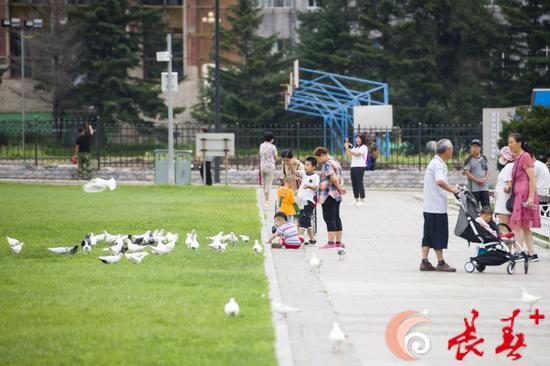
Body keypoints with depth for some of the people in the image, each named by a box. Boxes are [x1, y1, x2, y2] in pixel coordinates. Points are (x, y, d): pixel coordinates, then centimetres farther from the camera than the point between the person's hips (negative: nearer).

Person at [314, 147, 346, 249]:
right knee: (336, 218, 12)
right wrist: (340, 188, 8)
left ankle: (331, 242, -10)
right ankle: (338, 242, 14)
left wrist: (339, 188, -13)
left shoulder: (327, 164, -13)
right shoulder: (336, 162, 18)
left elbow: (333, 178, -24)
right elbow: (341, 178, 19)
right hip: (337, 195, 10)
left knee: (329, 218, -8)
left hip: (329, 195, -10)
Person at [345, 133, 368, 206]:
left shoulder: (364, 147, -6)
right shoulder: (355, 147, 18)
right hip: (353, 167, 8)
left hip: (360, 167, -8)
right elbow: (348, 154, 19)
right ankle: (356, 200, 13)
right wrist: (347, 147, 8)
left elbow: (356, 153, -19)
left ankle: (362, 200, -6)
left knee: (359, 183, -8)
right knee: (354, 184, 7)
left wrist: (348, 149, -20)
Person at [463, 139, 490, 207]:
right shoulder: (469, 160, -3)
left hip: (484, 187, 4)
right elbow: (467, 173, -8)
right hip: (474, 188, -4)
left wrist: (485, 179, -5)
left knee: (486, 206, 3)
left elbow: (487, 170, 15)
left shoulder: (484, 158, 11)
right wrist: (477, 180, -14)